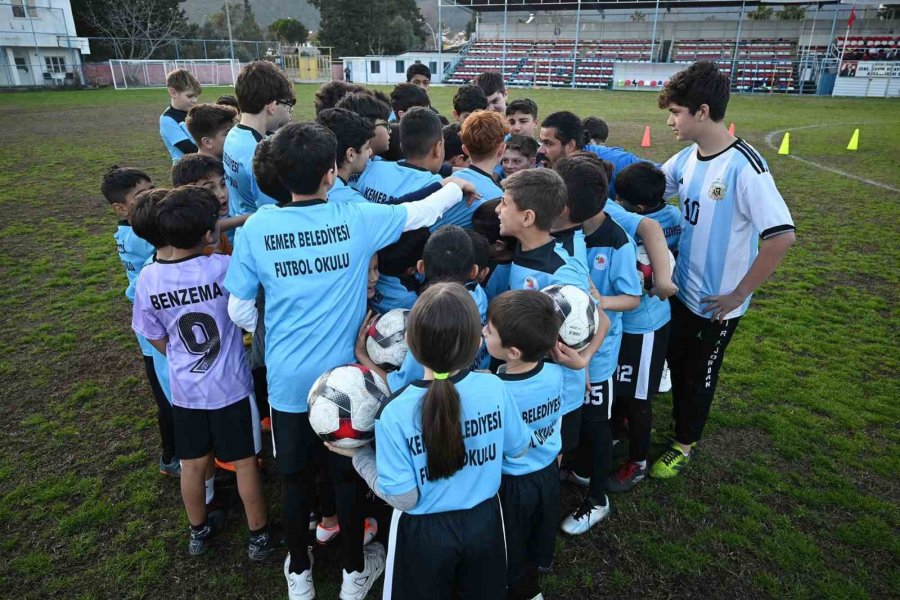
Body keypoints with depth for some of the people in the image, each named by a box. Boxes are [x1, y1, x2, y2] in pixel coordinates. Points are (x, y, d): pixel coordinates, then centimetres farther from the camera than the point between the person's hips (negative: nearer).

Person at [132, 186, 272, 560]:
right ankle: (259, 536, 29)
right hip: (230, 388, -3)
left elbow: (155, 337, 2)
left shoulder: (148, 278, -10)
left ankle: (199, 532, 41)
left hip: (184, 389, 4)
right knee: (245, 463, 13)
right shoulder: (222, 268, -22)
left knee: (193, 464, 20)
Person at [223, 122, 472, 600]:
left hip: (287, 379, 1)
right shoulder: (357, 218, -12)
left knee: (295, 478, 20)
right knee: (350, 475, 18)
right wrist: (457, 186, 21)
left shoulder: (256, 227, -8)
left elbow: (239, 311, -3)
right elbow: (420, 213, 2)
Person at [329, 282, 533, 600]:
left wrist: (358, 455, -9)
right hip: (485, 520, 3)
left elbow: (404, 499, -21)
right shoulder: (495, 387, -21)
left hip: (424, 531, -2)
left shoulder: (395, 413, -30)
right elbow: (519, 448, -4)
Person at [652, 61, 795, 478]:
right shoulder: (686, 158, -2)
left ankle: (684, 444, 36)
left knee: (699, 375, 13)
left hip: (716, 302, -6)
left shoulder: (744, 167, -23)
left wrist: (738, 294, -20)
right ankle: (682, 424, 46)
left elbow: (782, 236, -26)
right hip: (680, 289, 6)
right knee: (676, 365, 22)